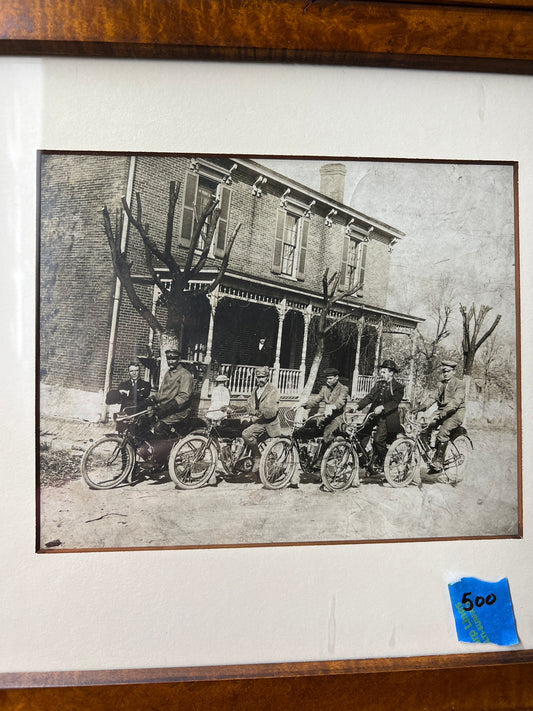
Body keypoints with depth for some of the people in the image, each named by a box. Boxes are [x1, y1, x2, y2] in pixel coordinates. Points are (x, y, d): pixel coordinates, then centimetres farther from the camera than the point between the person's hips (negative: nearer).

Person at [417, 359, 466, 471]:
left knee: (443, 431, -29)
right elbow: (433, 397, 10)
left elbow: (455, 402, -19)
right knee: (426, 427, -13)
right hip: (441, 411, 7)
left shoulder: (459, 384, -5)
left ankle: (438, 462, -24)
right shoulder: (441, 384, 18)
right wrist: (421, 407, -8)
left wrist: (442, 414, -31)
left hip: (455, 413, -7)